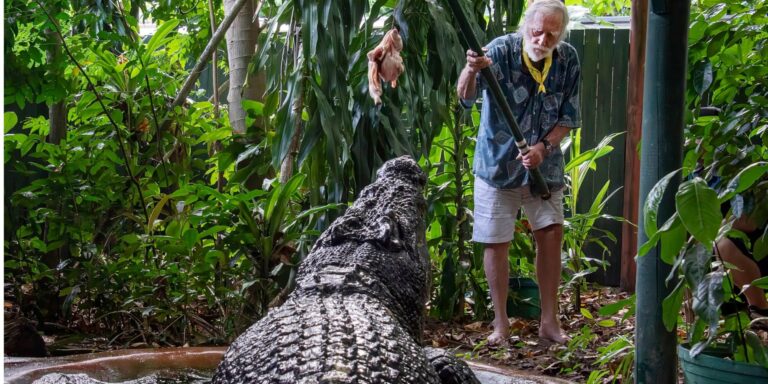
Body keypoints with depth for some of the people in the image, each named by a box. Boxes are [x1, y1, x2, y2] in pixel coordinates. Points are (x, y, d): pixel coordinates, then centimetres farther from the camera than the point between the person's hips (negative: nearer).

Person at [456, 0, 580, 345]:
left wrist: (544, 147, -18)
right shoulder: (501, 51, -20)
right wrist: (471, 72, -57)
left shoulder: (568, 60, -7)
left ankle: (549, 321, 17)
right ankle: (500, 323, 14)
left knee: (551, 236, 5)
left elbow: (568, 117, 0)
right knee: (496, 243, 1)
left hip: (545, 166, 3)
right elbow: (465, 96, -35)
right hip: (497, 164, -3)